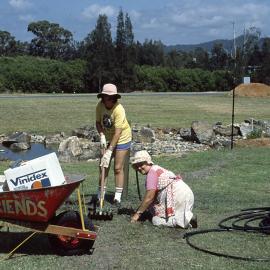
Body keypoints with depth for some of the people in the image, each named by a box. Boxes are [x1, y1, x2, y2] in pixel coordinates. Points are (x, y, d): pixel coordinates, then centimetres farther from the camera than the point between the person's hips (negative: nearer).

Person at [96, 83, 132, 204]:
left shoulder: (119, 109, -29)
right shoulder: (100, 106, -13)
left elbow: (118, 132, -31)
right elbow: (98, 122, 1)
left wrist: (110, 151, -33)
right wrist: (102, 136, -17)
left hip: (121, 139, -5)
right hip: (107, 138, 5)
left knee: (118, 168, -4)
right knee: (103, 166, 3)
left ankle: (118, 195, 6)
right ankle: (100, 194, 10)